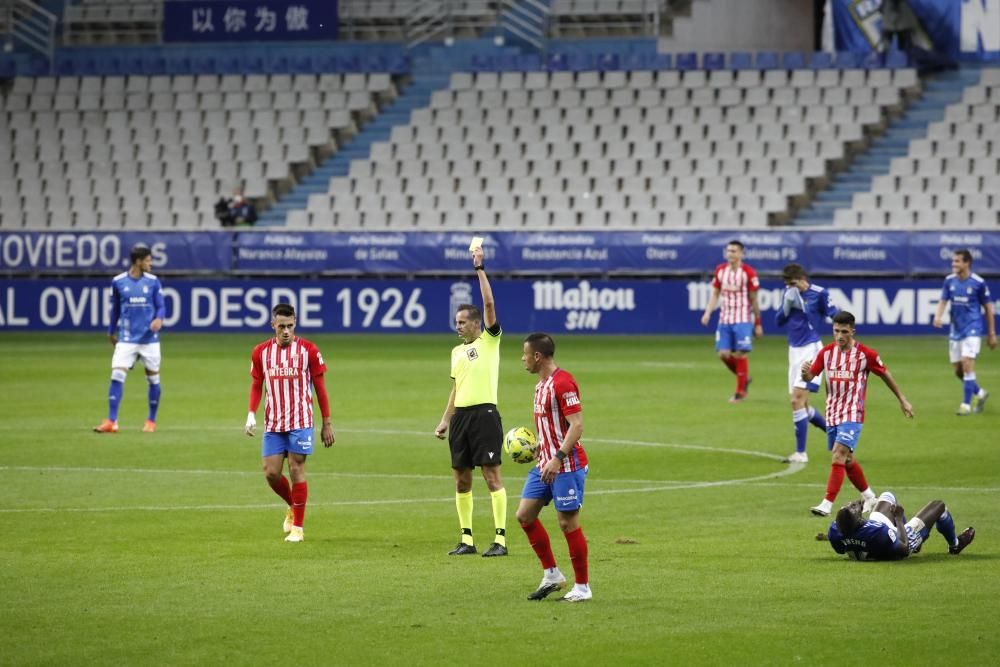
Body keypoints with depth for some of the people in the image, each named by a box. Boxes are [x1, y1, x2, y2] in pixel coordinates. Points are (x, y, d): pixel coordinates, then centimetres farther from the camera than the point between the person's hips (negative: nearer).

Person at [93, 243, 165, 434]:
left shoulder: (153, 282, 1)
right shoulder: (118, 282, 0)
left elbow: (161, 306, 2)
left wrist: (159, 319, -20)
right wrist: (111, 331, 21)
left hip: (150, 339, 1)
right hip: (126, 339, -1)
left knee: (153, 379, 6)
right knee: (117, 376, -12)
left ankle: (151, 421, 22)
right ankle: (111, 421, -11)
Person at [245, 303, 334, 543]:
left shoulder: (308, 350, -4)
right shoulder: (261, 352, 4)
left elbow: (320, 387, 1)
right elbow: (256, 385, 13)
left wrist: (327, 424, 0)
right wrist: (251, 414, -3)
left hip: (300, 421, -3)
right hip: (272, 424, 3)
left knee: (296, 470, -5)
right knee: (271, 472, -1)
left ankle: (298, 527, 2)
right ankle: (292, 507, 28)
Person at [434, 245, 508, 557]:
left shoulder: (490, 341, -1)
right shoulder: (457, 351, 19)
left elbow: (489, 304, -12)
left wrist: (480, 269, -11)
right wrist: (445, 420, 17)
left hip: (484, 413, -7)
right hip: (461, 415, 7)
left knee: (492, 476, -8)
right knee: (461, 479, 7)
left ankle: (500, 539, -9)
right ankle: (467, 539, 13)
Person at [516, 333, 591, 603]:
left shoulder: (562, 383, -17)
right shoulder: (542, 384, 13)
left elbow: (577, 424, -21)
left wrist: (557, 458, -26)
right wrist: (536, 448, 14)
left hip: (567, 466, -10)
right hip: (545, 463, 10)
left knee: (568, 522, -4)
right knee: (524, 514, 5)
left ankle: (582, 587, 7)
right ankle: (552, 575, 15)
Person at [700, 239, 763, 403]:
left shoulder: (748, 272, -7)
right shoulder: (720, 270, 6)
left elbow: (753, 299, -3)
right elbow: (715, 294, 13)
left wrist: (758, 323, -1)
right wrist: (708, 312, -2)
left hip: (743, 320, -4)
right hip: (725, 320, 4)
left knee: (740, 354, -7)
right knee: (724, 354, -2)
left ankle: (740, 392, 5)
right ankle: (744, 379, 23)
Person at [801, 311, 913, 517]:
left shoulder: (865, 354, -9)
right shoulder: (826, 353, 1)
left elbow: (886, 375, 5)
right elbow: (809, 377, 2)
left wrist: (902, 400, 12)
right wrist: (805, 372, -24)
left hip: (852, 415, -5)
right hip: (832, 414, 5)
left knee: (839, 456, -19)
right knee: (847, 460, 15)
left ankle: (827, 505, -23)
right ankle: (869, 497, 35)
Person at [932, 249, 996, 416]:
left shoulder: (978, 283, -9)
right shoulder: (950, 281, 3)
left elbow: (988, 308, -1)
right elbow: (943, 301, 3)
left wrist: (991, 334, 1)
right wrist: (938, 316, -20)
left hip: (972, 330, -5)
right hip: (956, 331, 5)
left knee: (967, 364, -18)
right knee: (958, 371, 8)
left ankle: (966, 404, -11)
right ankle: (979, 393, 32)